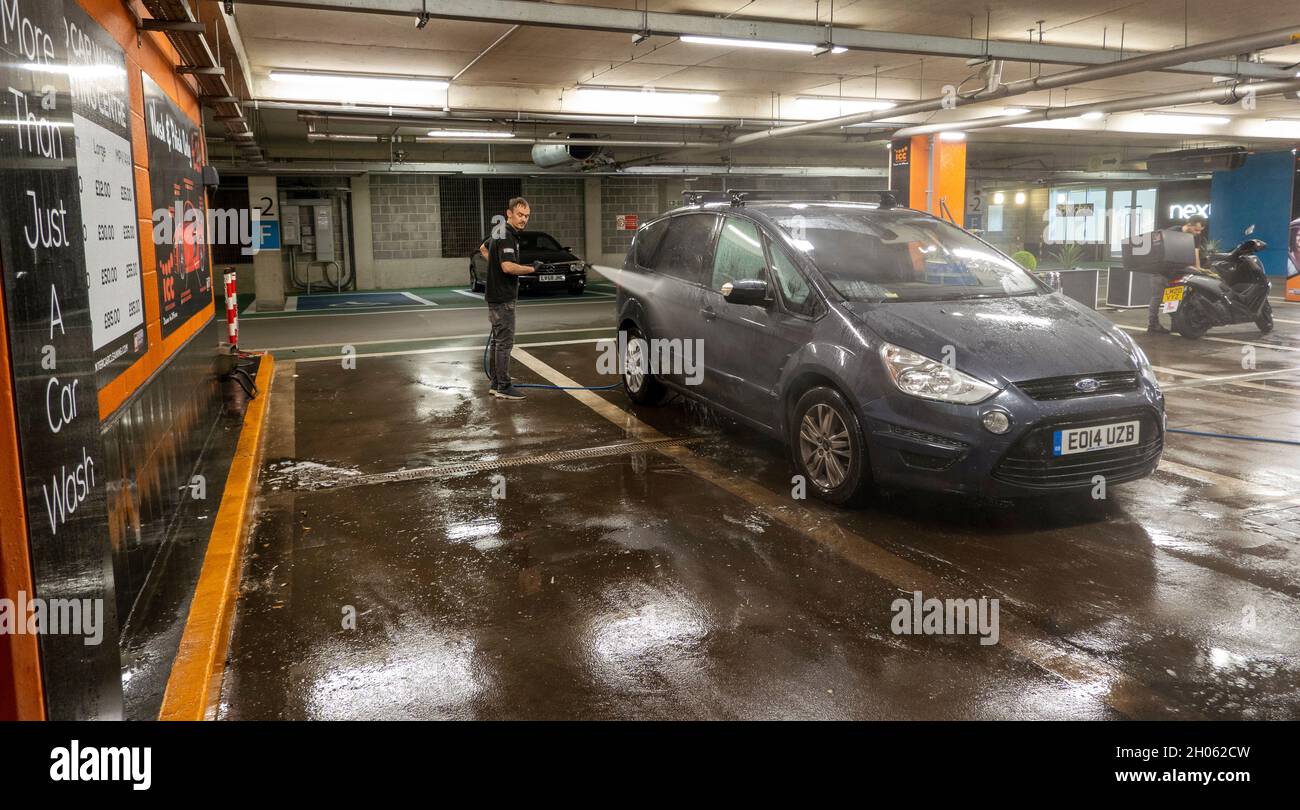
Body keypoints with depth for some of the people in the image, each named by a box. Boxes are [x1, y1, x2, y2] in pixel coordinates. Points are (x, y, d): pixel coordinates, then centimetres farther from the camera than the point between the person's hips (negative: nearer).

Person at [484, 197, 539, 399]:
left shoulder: (500, 231, 13)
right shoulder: (506, 237, -19)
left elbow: (484, 248, 31)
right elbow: (508, 267, -31)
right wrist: (531, 269, -16)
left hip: (496, 296, 10)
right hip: (503, 297, -10)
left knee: (497, 340, 13)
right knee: (505, 342, -6)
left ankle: (496, 383, 20)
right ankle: (503, 387, -1)